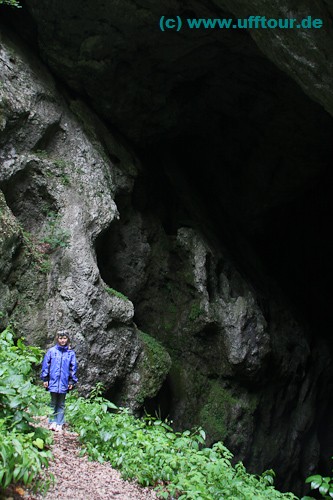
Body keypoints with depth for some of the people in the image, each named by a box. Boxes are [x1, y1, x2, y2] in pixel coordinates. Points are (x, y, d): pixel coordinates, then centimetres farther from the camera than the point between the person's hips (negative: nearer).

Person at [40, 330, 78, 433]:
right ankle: (52, 422, 14)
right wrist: (45, 379, 1)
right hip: (53, 381, -1)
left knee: (61, 404, 9)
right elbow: (45, 365, 3)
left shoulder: (71, 353, 2)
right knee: (53, 403, 7)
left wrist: (72, 381, 3)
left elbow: (73, 368, 5)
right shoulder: (51, 351, -1)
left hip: (64, 383, 1)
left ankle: (59, 424, 13)